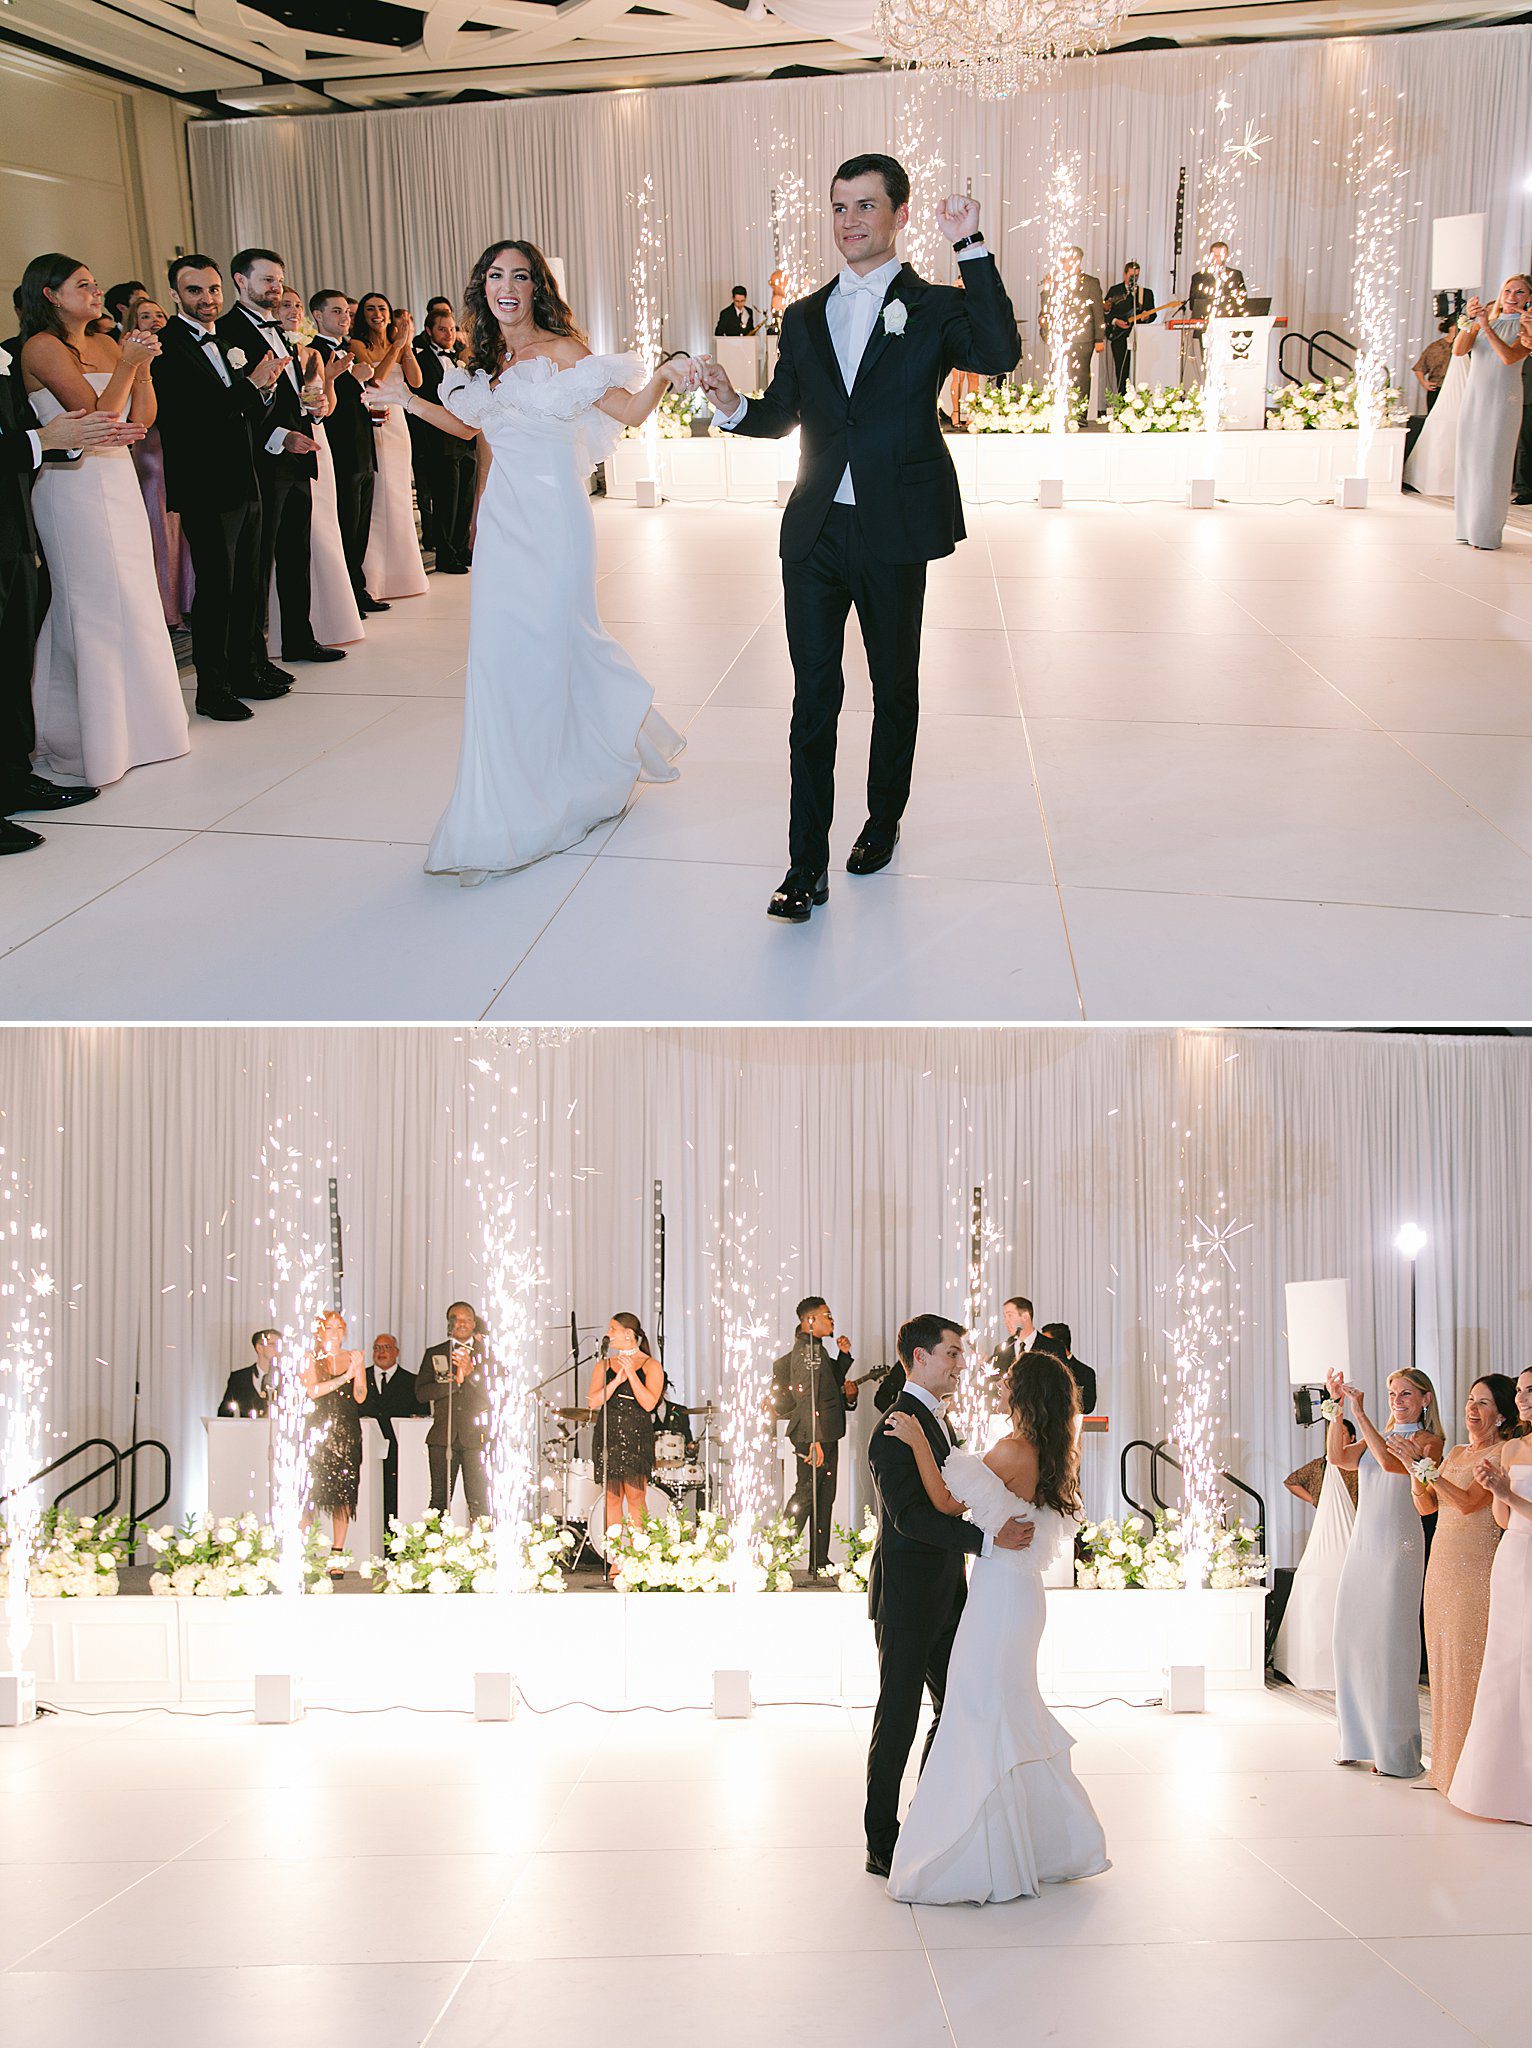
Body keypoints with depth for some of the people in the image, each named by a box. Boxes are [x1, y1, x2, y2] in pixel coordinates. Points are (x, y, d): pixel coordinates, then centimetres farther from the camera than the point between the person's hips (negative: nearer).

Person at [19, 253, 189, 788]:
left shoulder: (106, 345, 13)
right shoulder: (42, 348, -9)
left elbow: (141, 419, 10)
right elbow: (98, 414, -15)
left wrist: (143, 366, -1)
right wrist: (127, 365, -11)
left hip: (118, 481, 8)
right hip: (74, 486, -8)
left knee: (131, 599, 9)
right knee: (97, 605, -6)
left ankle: (130, 721, 18)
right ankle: (92, 737, 1)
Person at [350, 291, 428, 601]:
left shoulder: (399, 346, 14)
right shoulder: (358, 345, -2)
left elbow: (416, 381, 1)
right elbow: (374, 378, -18)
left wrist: (408, 345, -8)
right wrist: (398, 345, -17)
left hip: (397, 425, 6)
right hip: (370, 425, -6)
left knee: (399, 495, 9)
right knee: (375, 497, -8)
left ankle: (400, 571, 17)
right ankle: (375, 578, -6)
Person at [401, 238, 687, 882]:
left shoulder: (561, 352, -7)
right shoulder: (487, 360, 11)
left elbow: (630, 411, -10)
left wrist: (664, 377, -27)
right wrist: (406, 401, 23)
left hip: (552, 516, -6)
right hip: (502, 516, 6)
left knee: (548, 641, -1)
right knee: (499, 648, 3)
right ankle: (507, 808, 14)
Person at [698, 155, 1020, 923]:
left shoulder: (934, 309, -1)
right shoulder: (804, 318, 13)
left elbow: (1000, 355, -20)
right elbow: (782, 414, 17)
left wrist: (972, 250, -23)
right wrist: (734, 407, -5)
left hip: (894, 533, -3)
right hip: (814, 533, 3)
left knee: (894, 686, 13)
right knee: (813, 694, -1)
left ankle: (883, 823, 32)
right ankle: (807, 865, 1)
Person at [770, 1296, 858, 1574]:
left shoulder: (817, 1350, 15)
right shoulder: (805, 1351, -16)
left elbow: (833, 1382, 26)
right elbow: (806, 1400, -22)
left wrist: (844, 1355, 11)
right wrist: (815, 1441, -27)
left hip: (826, 1436, 10)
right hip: (813, 1436, -10)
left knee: (824, 1498, 13)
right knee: (806, 1496, -8)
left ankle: (820, 1562, 19)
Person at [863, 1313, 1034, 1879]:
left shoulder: (934, 1421, 15)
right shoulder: (897, 1428, -17)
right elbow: (910, 1516, -26)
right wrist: (988, 1539, -31)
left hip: (942, 1597, 10)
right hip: (907, 1601, -10)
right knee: (897, 1720, -2)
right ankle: (882, 1848, 7)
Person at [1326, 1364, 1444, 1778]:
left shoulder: (1429, 1441, -2)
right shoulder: (1375, 1439, 17)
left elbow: (1391, 1462, -19)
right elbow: (1338, 1457, 1)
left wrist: (1360, 1414, -17)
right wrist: (1337, 1407, -4)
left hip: (1398, 1549, -7)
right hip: (1362, 1547, 7)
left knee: (1390, 1643, -7)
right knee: (1352, 1640, 6)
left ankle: (1395, 1750, 0)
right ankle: (1361, 1741, 15)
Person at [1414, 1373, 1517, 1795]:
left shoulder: (1501, 1453, -7)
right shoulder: (1456, 1453, 17)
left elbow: (1468, 1501, -18)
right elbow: (1427, 1506, 14)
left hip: (1477, 1562, -8)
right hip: (1442, 1561, 8)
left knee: (1471, 1657, -7)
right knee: (1443, 1658, 10)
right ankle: (1448, 1763, 17)